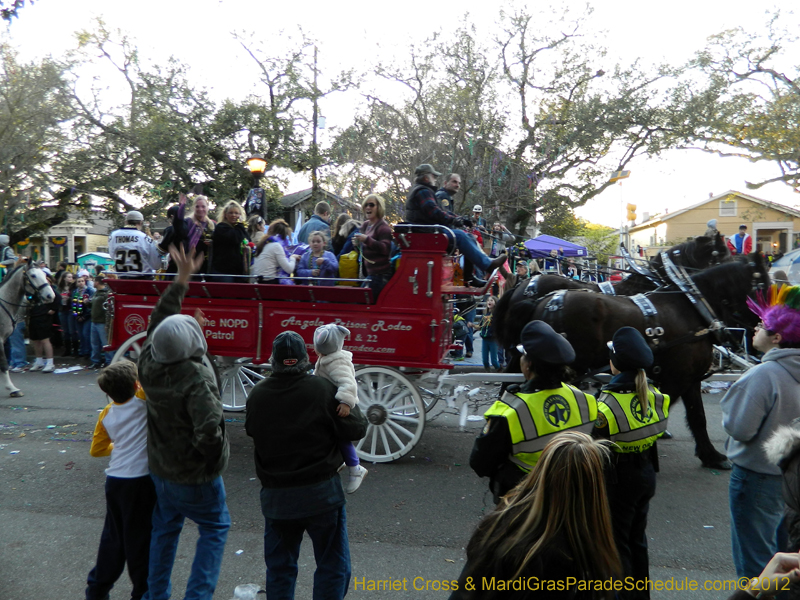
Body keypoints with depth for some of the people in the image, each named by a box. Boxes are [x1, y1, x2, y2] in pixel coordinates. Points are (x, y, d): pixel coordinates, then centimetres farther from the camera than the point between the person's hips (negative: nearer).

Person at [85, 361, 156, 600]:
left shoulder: (107, 414, 6)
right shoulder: (142, 404, -13)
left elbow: (96, 450, 14)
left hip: (114, 481, 6)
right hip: (140, 481, -6)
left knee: (112, 536, 22)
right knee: (139, 539, 5)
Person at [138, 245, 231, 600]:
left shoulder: (149, 366, -10)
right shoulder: (196, 380, -32)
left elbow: (158, 320, 3)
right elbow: (209, 432, -37)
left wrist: (182, 278, 7)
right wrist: (213, 459, -15)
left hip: (159, 468, 7)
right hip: (194, 477, -7)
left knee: (165, 528, 26)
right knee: (215, 528, 15)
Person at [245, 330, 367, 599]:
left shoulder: (257, 394, -6)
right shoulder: (323, 390, -16)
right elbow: (357, 430, -10)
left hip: (275, 495, 3)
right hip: (321, 493, -3)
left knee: (279, 566, 20)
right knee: (332, 566, 12)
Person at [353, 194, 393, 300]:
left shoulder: (383, 227, -10)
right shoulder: (365, 225, 14)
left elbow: (386, 249, -21)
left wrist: (367, 239, -26)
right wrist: (357, 242, 4)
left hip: (380, 274, -9)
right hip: (369, 272, 9)